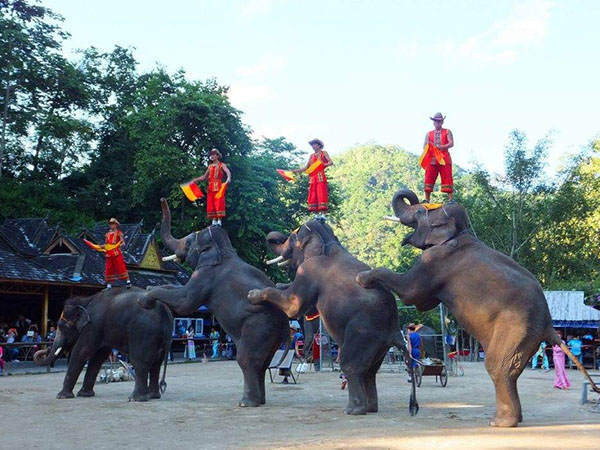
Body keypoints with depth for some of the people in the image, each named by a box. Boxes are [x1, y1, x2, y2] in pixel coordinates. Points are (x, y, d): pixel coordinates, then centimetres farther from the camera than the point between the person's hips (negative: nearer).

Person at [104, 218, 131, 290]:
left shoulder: (119, 233, 2)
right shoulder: (107, 234, 16)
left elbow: (123, 243, -5)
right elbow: (106, 244, 20)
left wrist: (120, 245, -25)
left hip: (117, 253, -5)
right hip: (109, 253, 5)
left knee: (121, 267, -11)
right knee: (109, 268, 4)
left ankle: (128, 281, -9)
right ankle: (109, 284, 10)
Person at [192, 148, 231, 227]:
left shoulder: (222, 165, 2)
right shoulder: (210, 166, 19)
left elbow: (228, 172, -17)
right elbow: (204, 177, 25)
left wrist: (228, 178, -39)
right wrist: (195, 180, 16)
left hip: (218, 186, -6)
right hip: (210, 187, 6)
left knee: (219, 203, -10)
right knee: (211, 204, 2)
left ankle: (219, 220, -11)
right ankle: (214, 221, 4)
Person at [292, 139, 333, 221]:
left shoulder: (324, 153, 10)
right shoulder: (312, 156, 23)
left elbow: (331, 162, -3)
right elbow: (306, 167, 19)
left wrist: (325, 164, -22)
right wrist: (297, 170, 8)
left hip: (320, 176, -5)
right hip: (312, 178, 5)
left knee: (321, 195, -14)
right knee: (313, 196, -3)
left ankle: (323, 214, -19)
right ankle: (316, 214, -3)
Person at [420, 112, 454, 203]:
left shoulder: (447, 132, 14)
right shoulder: (429, 134, 21)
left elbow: (451, 144, -1)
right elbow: (424, 147, 13)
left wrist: (441, 147, -18)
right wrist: (428, 146, -12)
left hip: (444, 158, -2)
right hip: (432, 159, 2)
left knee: (447, 179, -7)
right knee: (428, 179, -4)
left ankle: (451, 199, -7)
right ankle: (427, 200, -1)